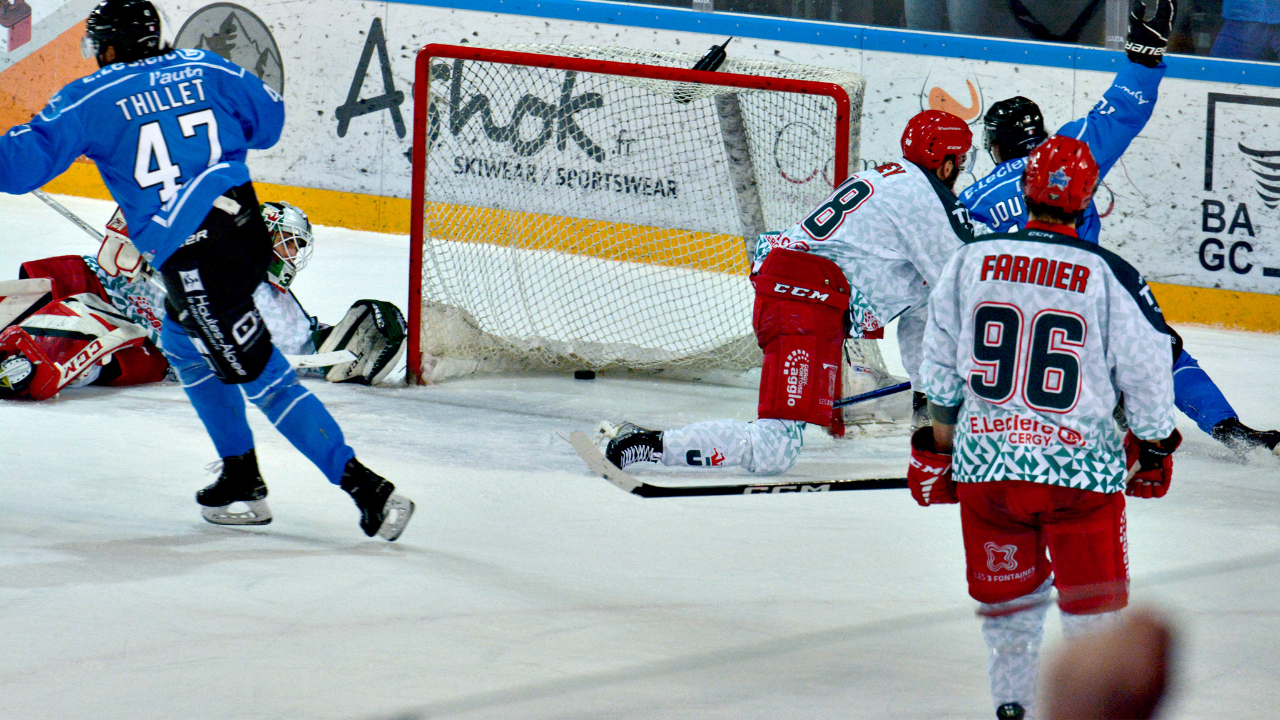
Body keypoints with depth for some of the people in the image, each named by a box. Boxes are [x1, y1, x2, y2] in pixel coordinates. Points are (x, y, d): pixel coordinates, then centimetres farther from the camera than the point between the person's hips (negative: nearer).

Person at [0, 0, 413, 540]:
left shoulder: (91, 101, -6)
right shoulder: (204, 69, 8)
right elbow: (268, 118, 20)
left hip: (194, 261, -7)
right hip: (246, 227, 7)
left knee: (262, 378, -3)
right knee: (182, 344, 28)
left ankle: (367, 489, -9)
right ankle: (243, 480, 33)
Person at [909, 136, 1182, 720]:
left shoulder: (971, 260, 0)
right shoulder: (1109, 275, -8)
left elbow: (940, 365, 10)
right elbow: (1147, 370, -1)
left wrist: (939, 441, 23)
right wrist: (1154, 446, 16)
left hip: (986, 458, 3)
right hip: (1081, 468, -3)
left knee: (1007, 593, 19)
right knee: (1093, 602, 8)